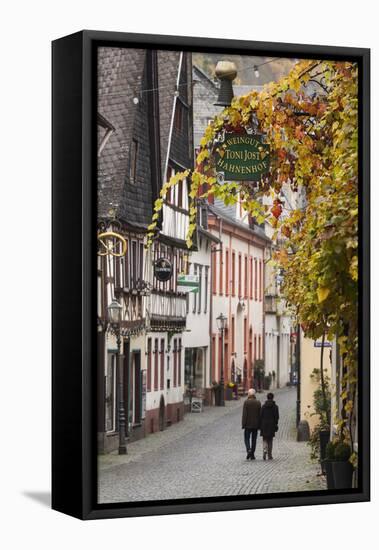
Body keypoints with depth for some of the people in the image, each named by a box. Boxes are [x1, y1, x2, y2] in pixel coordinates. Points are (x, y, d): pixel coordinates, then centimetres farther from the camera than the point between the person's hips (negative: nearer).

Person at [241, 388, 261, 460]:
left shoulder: (246, 402, -9)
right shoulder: (258, 403, 1)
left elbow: (244, 414, -10)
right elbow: (260, 414, 3)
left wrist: (243, 424, -6)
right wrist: (259, 425, 9)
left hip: (248, 424, -3)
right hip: (255, 424, 3)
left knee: (247, 438, 6)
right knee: (254, 439, 9)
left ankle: (248, 450, -19)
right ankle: (252, 455, 10)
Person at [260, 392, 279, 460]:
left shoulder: (263, 406, -1)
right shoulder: (275, 406, -3)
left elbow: (261, 416, -2)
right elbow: (276, 417, -4)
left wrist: (260, 426, 3)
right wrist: (275, 425, 4)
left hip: (264, 425, 0)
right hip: (271, 425, 0)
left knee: (265, 439, 8)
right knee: (270, 440, 11)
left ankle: (265, 450, -20)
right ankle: (269, 455, 12)